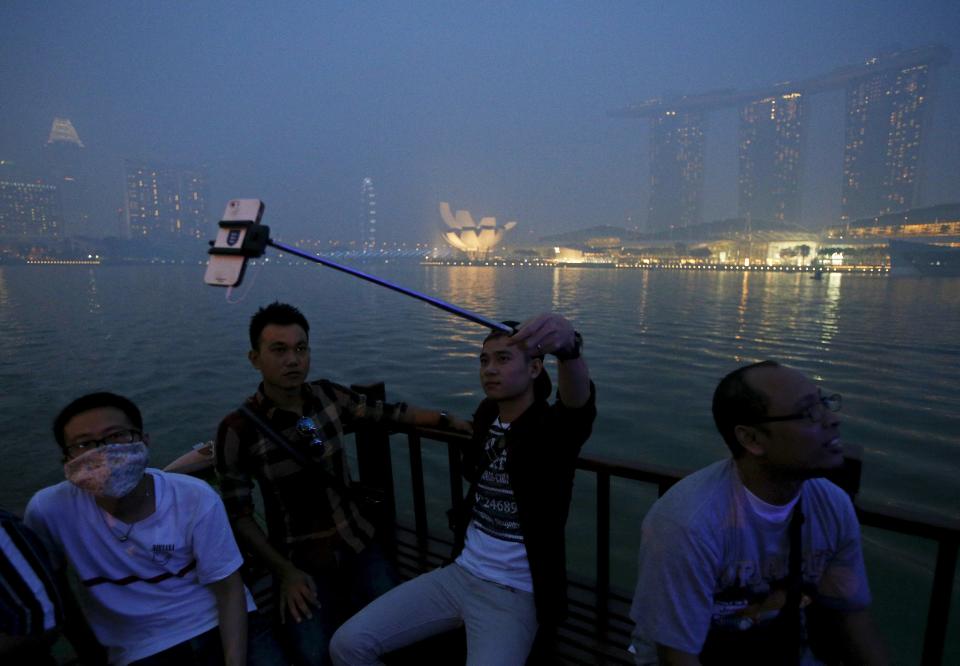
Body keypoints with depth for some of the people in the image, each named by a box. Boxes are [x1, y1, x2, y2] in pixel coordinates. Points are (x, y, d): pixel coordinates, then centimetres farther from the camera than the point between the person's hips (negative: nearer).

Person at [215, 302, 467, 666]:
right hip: (300, 561, -2)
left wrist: (454, 421, 5)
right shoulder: (238, 429, -14)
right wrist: (284, 573, -11)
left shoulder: (329, 397, -4)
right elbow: (238, 513, -7)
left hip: (358, 546, 3)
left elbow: (392, 413, 6)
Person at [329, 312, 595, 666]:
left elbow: (579, 404, -40)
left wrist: (568, 347, -59)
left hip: (514, 595, -5)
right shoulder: (487, 415, 5)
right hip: (459, 574, 6)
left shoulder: (552, 427, -14)